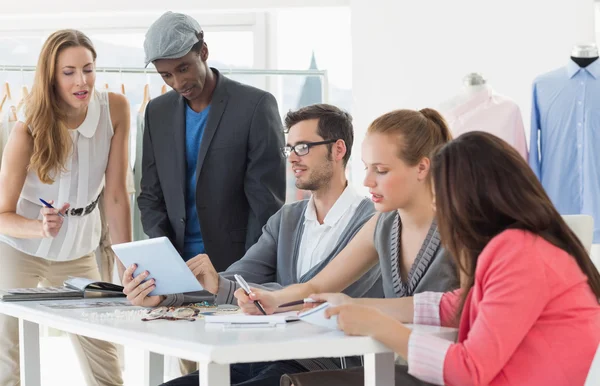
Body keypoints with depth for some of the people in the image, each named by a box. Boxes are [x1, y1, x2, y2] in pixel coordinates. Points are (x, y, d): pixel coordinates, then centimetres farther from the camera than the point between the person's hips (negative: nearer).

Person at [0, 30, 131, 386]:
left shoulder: (115, 109, -16)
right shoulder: (29, 131, -22)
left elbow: (116, 195, -12)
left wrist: (128, 270, -16)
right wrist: (41, 228, -38)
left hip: (78, 252, 3)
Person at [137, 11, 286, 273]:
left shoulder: (256, 106, -6)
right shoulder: (158, 113, 8)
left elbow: (268, 201, -8)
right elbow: (151, 196, 11)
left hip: (237, 265, -4)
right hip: (176, 266, 4)